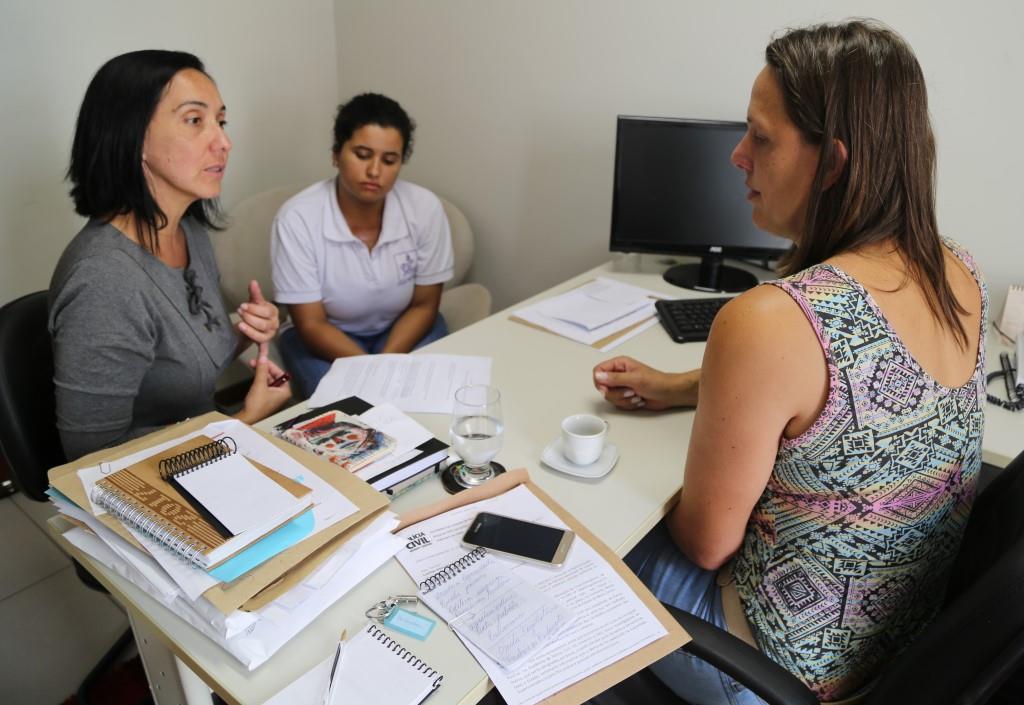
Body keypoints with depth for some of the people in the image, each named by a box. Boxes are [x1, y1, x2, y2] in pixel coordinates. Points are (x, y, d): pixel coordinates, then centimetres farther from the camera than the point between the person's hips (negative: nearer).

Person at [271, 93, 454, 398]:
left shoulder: (425, 208, -17)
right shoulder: (297, 219, -22)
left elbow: (424, 305, -7)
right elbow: (312, 324, -17)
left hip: (403, 330, 2)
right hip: (326, 338, -2)